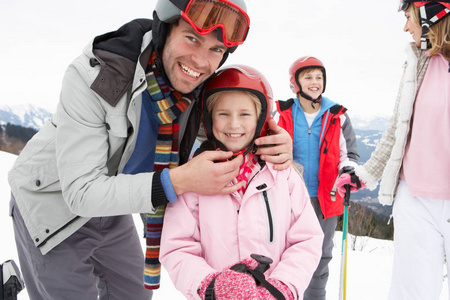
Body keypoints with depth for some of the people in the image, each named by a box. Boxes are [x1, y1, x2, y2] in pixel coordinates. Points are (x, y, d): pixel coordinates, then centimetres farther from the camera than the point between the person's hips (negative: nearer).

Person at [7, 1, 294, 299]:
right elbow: (81, 191, -33)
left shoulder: (199, 87, -17)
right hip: (54, 205, -5)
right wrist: (177, 182, -44)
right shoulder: (94, 76, -32)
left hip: (111, 206, 6)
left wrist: (276, 141, -25)